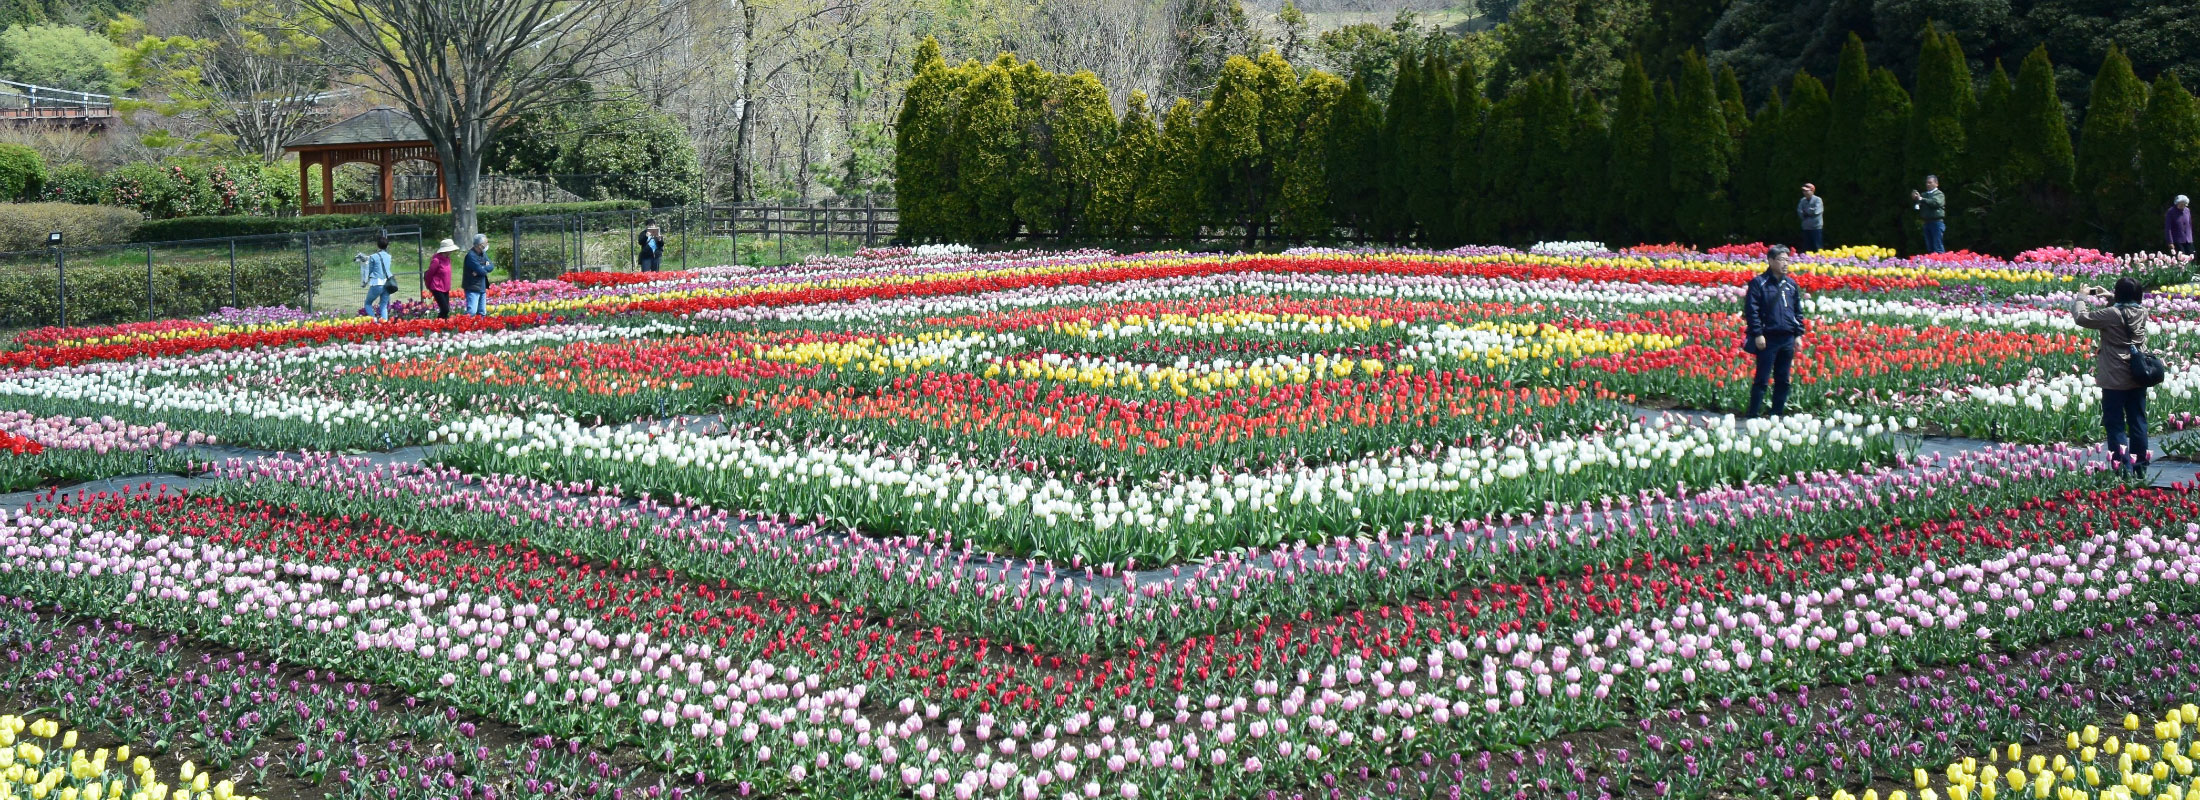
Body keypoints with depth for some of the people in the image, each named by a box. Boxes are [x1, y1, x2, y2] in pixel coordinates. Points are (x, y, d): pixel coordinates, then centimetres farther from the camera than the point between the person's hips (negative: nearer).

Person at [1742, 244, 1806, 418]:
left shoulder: (1791, 285, 13)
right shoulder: (1759, 283, -4)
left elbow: (1798, 311, 19)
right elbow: (1751, 310, -9)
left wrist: (1798, 334, 11)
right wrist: (1757, 334, -14)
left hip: (1787, 339, 6)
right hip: (1768, 338, -6)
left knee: (1783, 380, 9)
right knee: (1762, 379, -4)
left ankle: (1777, 415, 16)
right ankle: (1754, 415, -1)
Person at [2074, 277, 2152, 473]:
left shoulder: (2111, 314, -17)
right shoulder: (2142, 312, 1)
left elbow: (2081, 317, -11)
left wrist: (2081, 297, 4)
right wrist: (2109, 297, 19)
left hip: (2115, 380, -6)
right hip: (2138, 377, 6)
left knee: (2116, 424, 0)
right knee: (2138, 423, 13)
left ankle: (2124, 467, -6)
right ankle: (2140, 465, 20)